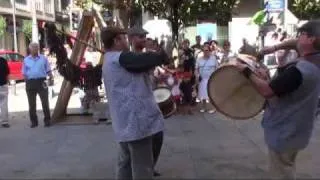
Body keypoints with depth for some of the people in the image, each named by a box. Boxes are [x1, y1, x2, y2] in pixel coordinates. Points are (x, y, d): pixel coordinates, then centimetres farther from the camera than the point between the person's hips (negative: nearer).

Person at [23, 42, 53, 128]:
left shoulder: (43, 58, 7)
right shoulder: (26, 60, 10)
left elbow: (48, 70, 8)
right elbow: (24, 73, 12)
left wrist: (51, 76, -10)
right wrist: (27, 82, 0)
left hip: (41, 82, -1)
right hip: (30, 83, 2)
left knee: (45, 102, -2)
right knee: (32, 104, 7)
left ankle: (47, 120, 7)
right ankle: (34, 121, 16)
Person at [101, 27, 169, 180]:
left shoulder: (109, 61, 20)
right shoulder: (120, 58, -13)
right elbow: (146, 60, -20)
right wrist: (163, 56, 0)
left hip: (125, 121, 10)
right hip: (136, 119, -10)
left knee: (126, 163, 16)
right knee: (142, 167, -4)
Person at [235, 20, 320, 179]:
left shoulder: (299, 71, -34)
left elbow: (266, 90, -28)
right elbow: (297, 44, 17)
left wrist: (247, 72, -16)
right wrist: (275, 47, 5)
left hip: (284, 132, -9)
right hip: (293, 129, 9)